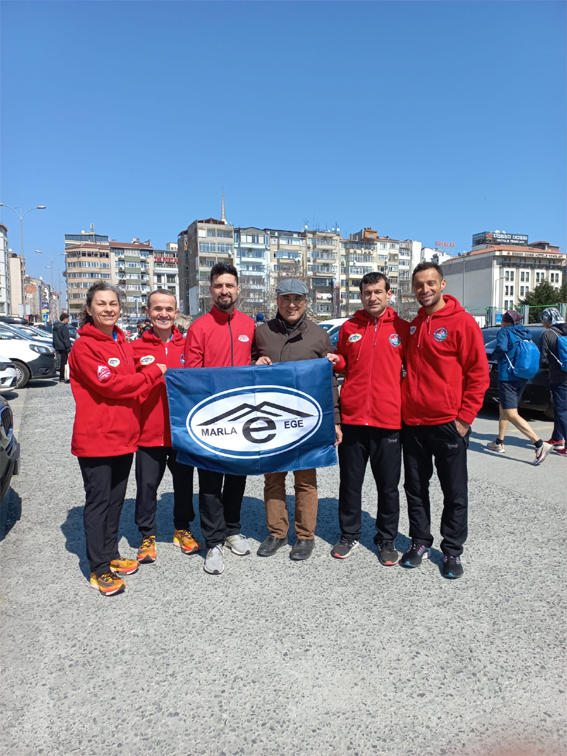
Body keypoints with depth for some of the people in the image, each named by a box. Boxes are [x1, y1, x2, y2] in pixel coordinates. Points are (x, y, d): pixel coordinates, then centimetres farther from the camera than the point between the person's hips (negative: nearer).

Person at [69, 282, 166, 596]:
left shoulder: (123, 342, 12)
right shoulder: (84, 346, -11)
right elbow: (108, 384, -19)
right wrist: (153, 372, -13)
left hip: (124, 435, 7)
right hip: (95, 438, -7)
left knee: (116, 499, 16)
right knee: (98, 502, 2)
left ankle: (111, 554, 31)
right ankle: (100, 569, 13)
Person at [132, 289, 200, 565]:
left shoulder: (187, 345, 2)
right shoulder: (136, 348, -2)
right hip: (148, 431, -1)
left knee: (184, 482, 15)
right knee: (147, 485, 7)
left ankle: (182, 529, 35)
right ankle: (147, 534, 27)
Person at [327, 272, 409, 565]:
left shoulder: (403, 328, 2)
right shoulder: (349, 327, 7)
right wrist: (335, 361, -4)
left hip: (389, 420, -1)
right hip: (352, 418, 2)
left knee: (388, 485, 9)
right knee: (350, 482, 12)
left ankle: (387, 539, 26)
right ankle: (349, 534, 29)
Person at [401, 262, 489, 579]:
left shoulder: (462, 322, -6)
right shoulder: (413, 326, 11)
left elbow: (479, 374, -8)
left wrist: (464, 417, -12)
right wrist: (405, 407, 10)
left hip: (448, 423, -5)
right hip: (413, 422, 5)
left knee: (455, 491, 7)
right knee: (416, 487, 13)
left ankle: (453, 550, 22)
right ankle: (420, 542, 27)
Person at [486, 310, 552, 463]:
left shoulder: (504, 332, -7)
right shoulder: (525, 334, 13)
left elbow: (501, 348, -23)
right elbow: (533, 353, 9)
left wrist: (494, 353, -3)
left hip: (508, 377, -9)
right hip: (523, 377, 9)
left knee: (512, 415, -10)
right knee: (503, 409, 21)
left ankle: (540, 444, -19)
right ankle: (499, 443, 28)